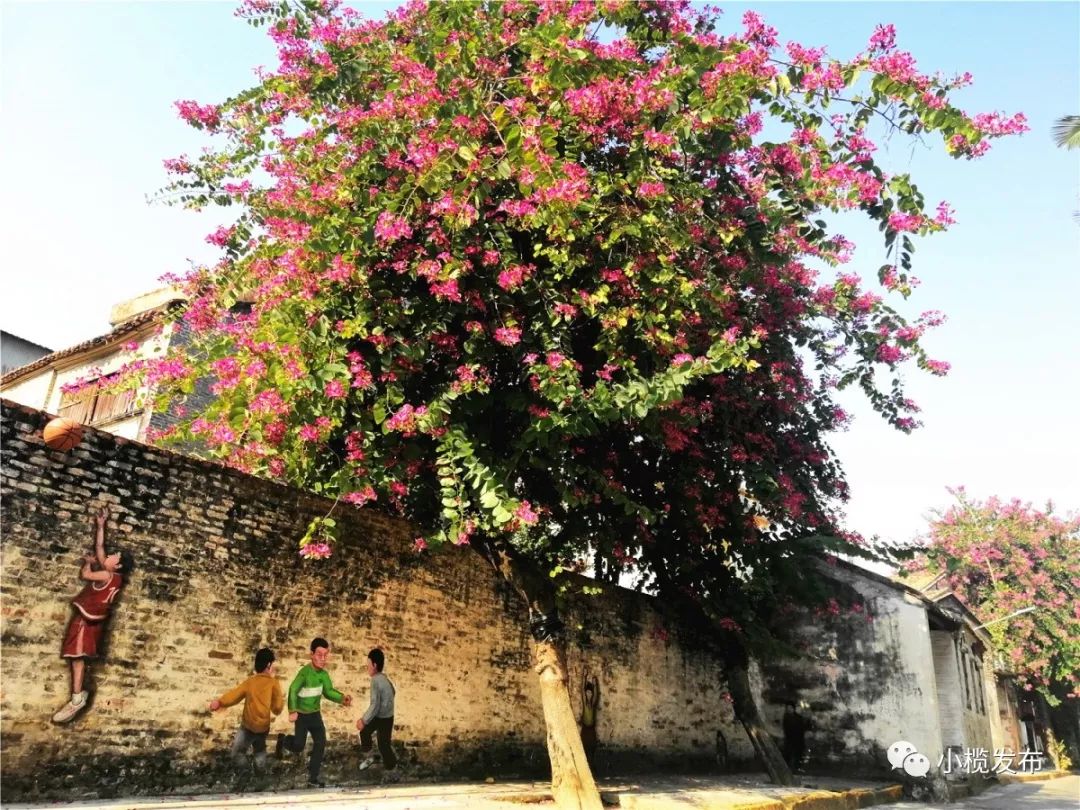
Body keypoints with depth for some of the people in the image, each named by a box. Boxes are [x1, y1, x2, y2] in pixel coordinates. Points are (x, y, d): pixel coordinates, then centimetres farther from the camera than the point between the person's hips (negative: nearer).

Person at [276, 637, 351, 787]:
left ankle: (313, 777, 14)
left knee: (320, 743, 2)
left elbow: (329, 691, -5)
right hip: (302, 714, -6)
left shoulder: (324, 674, -5)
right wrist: (293, 711, -35)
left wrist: (342, 698, -22)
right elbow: (293, 690, -28)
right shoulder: (305, 672, -25)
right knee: (299, 746, 1)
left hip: (315, 714, 6)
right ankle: (283, 740, 35)